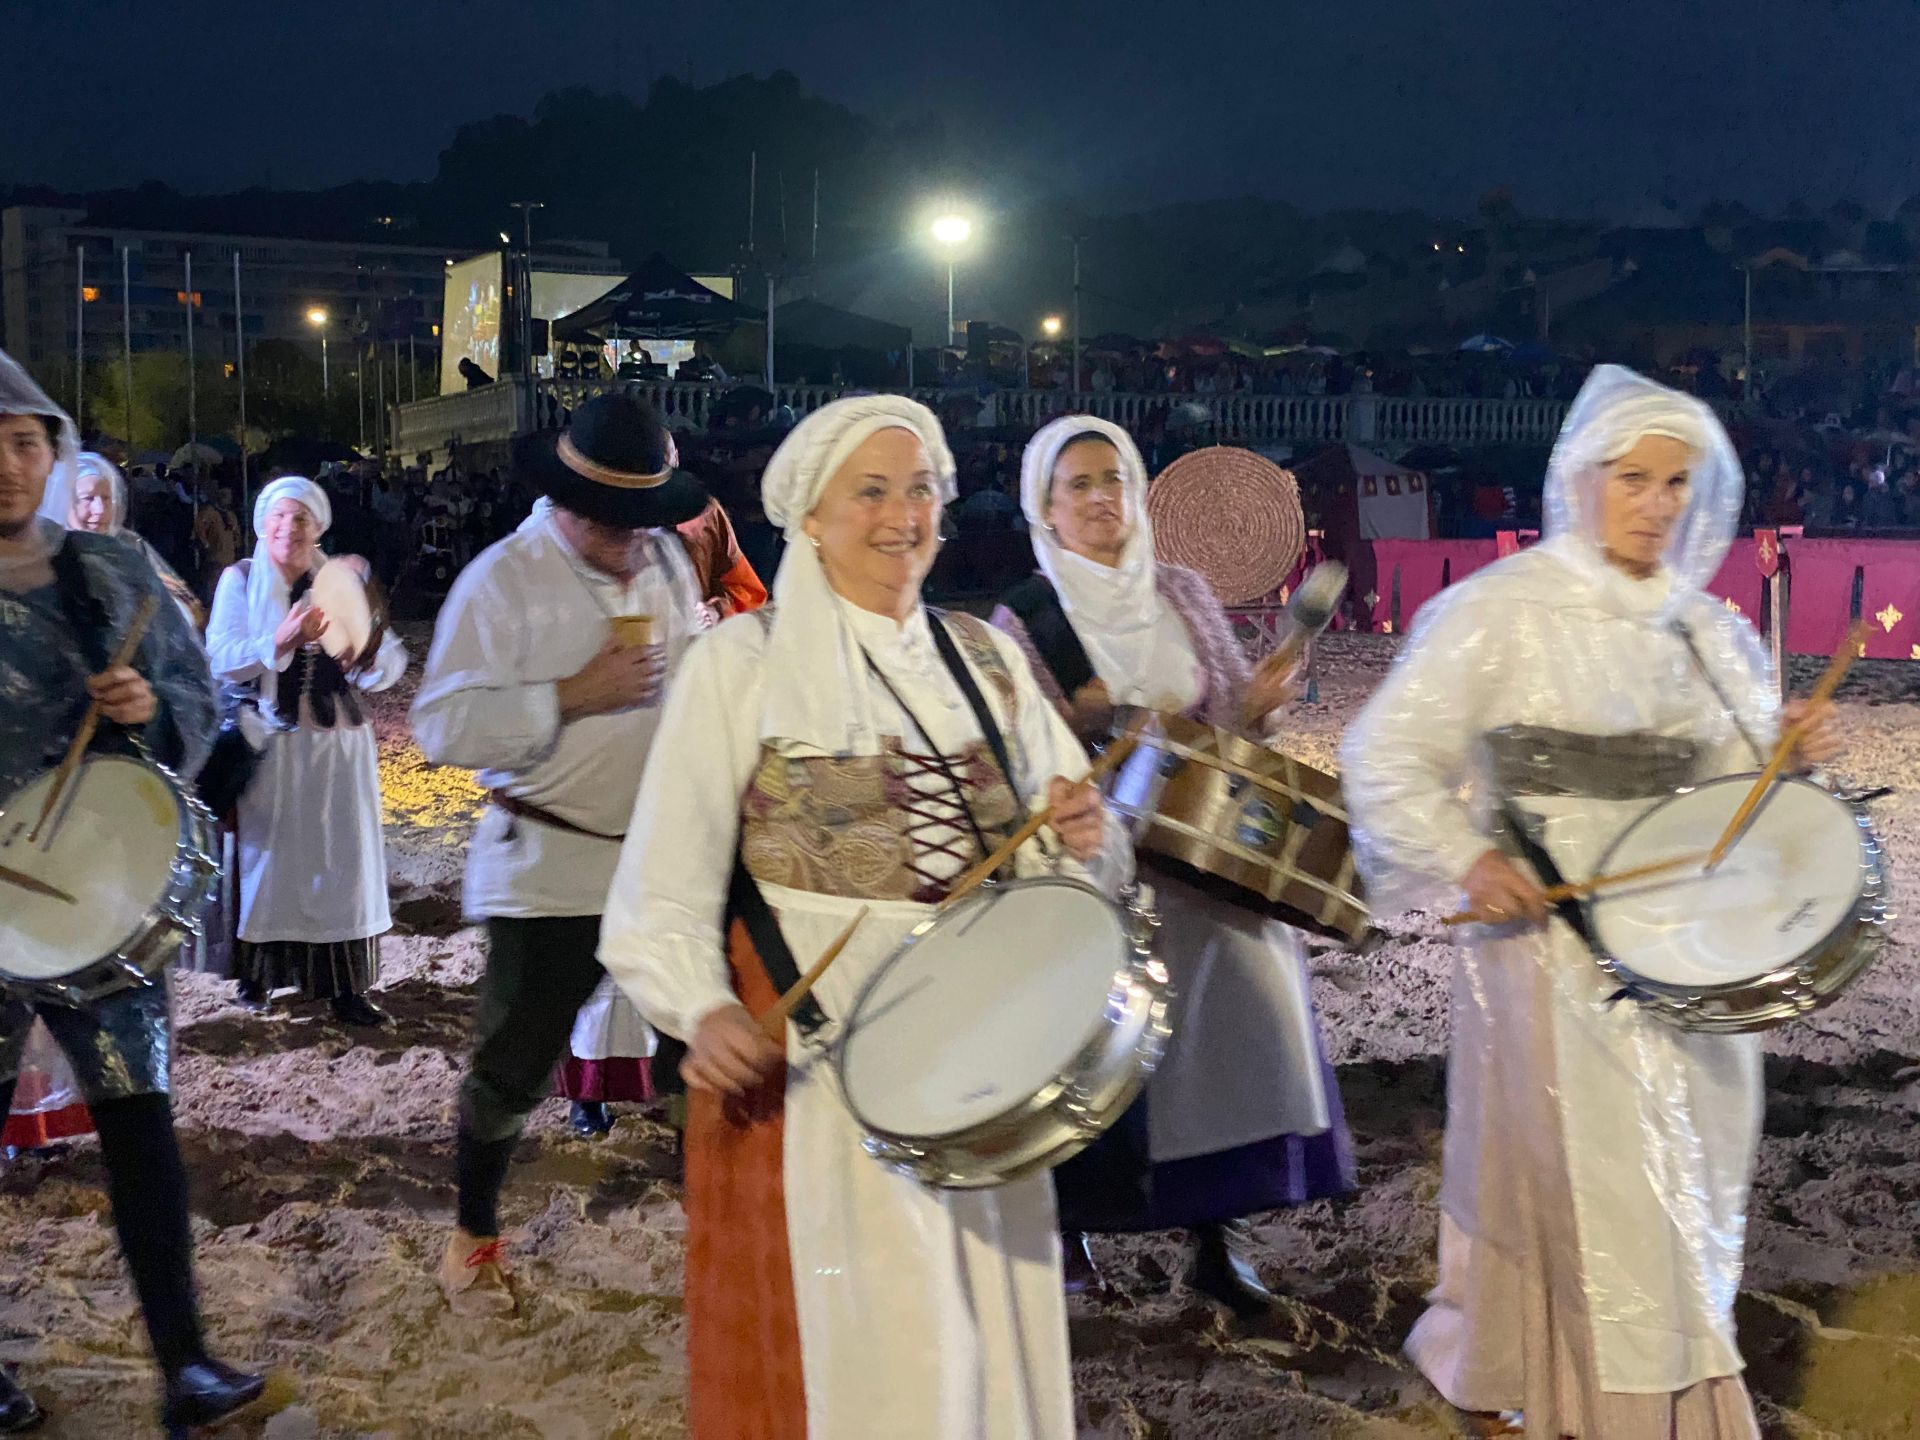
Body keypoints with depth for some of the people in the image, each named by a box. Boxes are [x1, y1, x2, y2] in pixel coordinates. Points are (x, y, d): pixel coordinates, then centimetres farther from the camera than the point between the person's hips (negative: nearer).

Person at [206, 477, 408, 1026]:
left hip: (337, 742, 1)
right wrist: (280, 641, -28)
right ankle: (259, 971, 19)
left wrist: (366, 653, -23)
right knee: (267, 854, 4)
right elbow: (220, 660, -12)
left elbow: (392, 662, -1)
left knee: (342, 857, 0)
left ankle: (346, 987, 4)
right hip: (267, 746, -1)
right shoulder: (240, 581, 1)